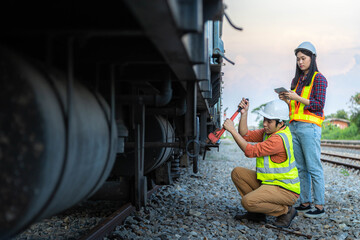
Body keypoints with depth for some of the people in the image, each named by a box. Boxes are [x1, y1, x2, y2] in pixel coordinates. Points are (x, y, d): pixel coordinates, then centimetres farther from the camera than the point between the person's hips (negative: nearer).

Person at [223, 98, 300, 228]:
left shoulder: (279, 139, -26)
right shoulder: (269, 131, 5)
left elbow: (250, 151, -26)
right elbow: (245, 135, 3)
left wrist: (232, 129, -23)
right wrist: (244, 113, -8)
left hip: (285, 189, -10)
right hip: (269, 182, 10)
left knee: (247, 202, -26)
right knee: (237, 173, 1)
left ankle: (286, 210, -5)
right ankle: (257, 213, 6)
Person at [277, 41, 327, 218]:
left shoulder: (318, 79, -1)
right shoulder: (296, 80, 19)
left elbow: (319, 104, -9)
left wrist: (298, 98, -15)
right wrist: (286, 100, 3)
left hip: (310, 127, -7)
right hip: (294, 126, 7)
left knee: (313, 167, -7)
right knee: (300, 168, 6)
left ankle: (320, 207, -4)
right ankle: (305, 203, 12)